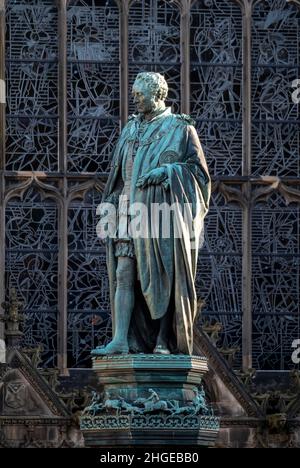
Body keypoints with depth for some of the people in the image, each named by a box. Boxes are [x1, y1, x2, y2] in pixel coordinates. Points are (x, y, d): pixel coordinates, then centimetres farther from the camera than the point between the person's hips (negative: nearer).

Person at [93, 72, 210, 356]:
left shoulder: (180, 128, 3)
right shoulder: (131, 130, 18)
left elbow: (198, 169, -1)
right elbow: (118, 171, 19)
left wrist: (166, 171, -15)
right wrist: (109, 204, 7)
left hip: (163, 211, -5)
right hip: (131, 211, 5)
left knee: (164, 277, -3)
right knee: (124, 274, -6)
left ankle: (164, 341, 1)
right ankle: (121, 340, -11)